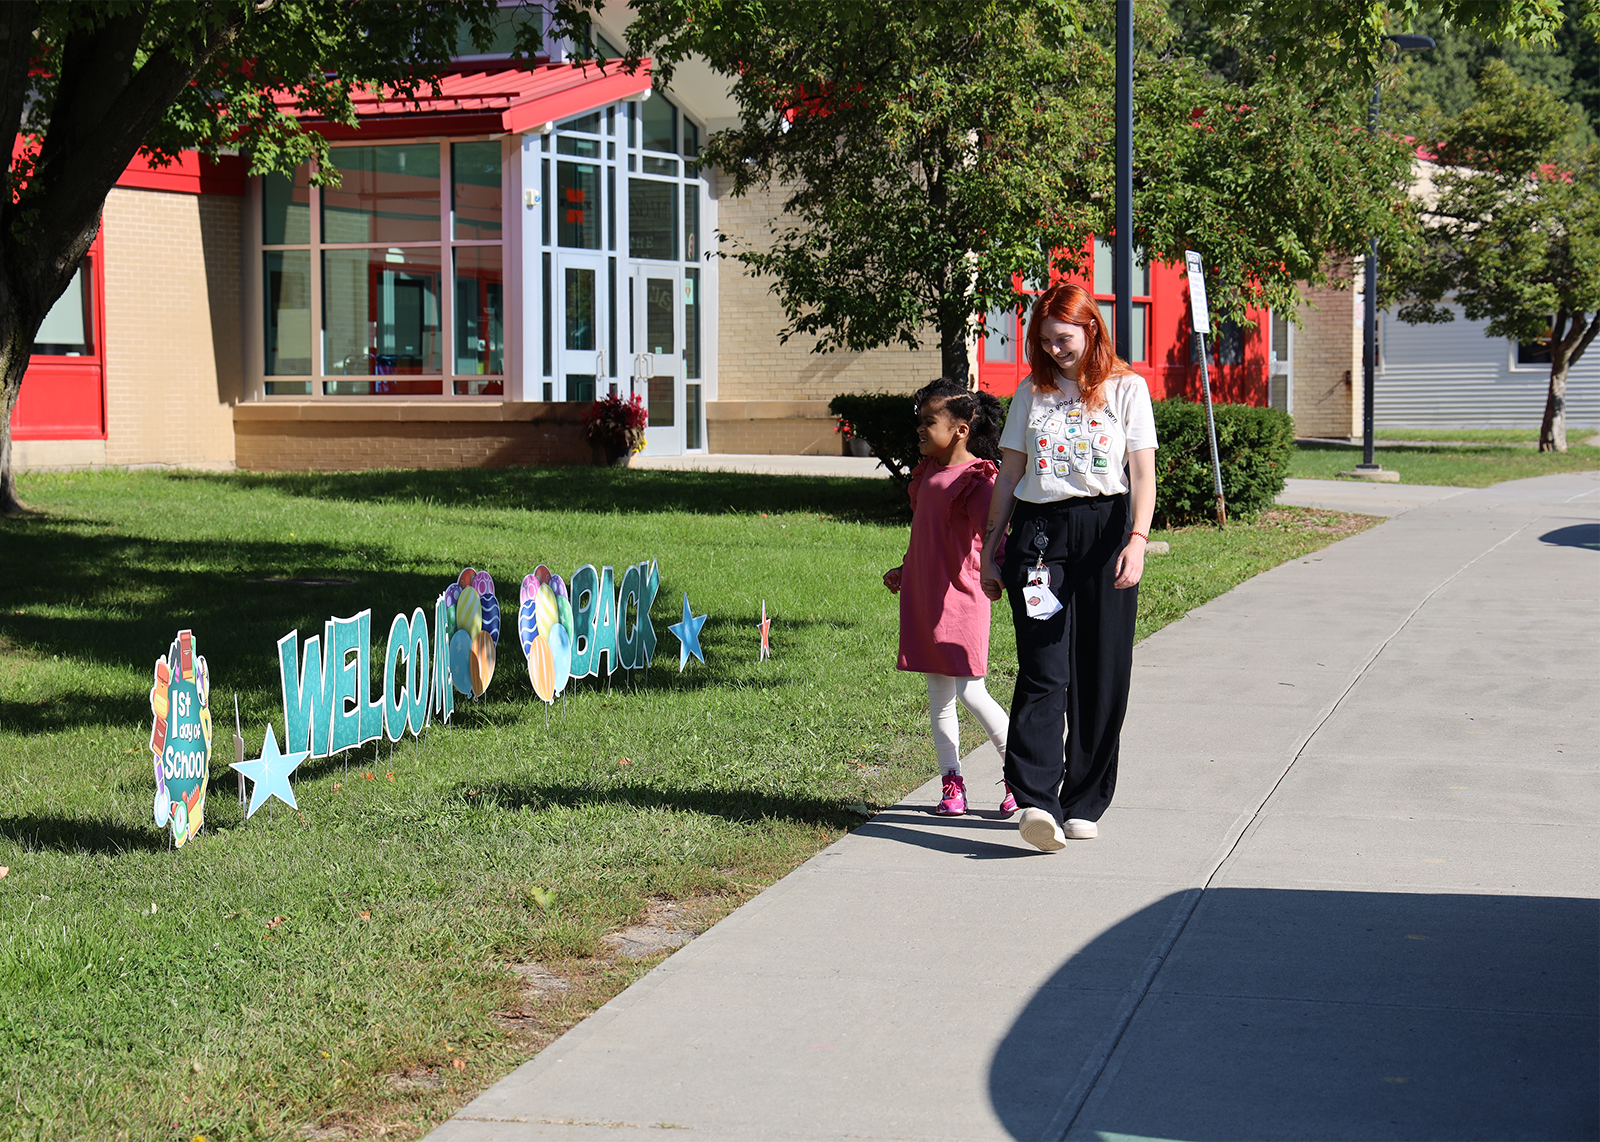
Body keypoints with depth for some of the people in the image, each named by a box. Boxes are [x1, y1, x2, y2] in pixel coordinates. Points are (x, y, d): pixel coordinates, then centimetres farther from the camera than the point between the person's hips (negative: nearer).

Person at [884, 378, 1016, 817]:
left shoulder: (975, 479, -14)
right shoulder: (928, 471, 14)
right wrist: (904, 571, 34)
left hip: (960, 598, -9)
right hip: (923, 597, 9)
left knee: (970, 693, -8)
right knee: (938, 696, 10)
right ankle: (951, 782, 15)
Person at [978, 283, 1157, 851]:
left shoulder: (1126, 388, 4)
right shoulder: (1032, 392, 12)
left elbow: (1143, 472, -3)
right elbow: (1009, 474, 15)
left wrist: (1137, 540, -17)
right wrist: (990, 548, 12)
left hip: (1106, 529, -1)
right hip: (1039, 533, 1)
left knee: (1102, 674, 2)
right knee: (1043, 670, -11)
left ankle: (1084, 802, 12)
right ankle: (1037, 801, -21)